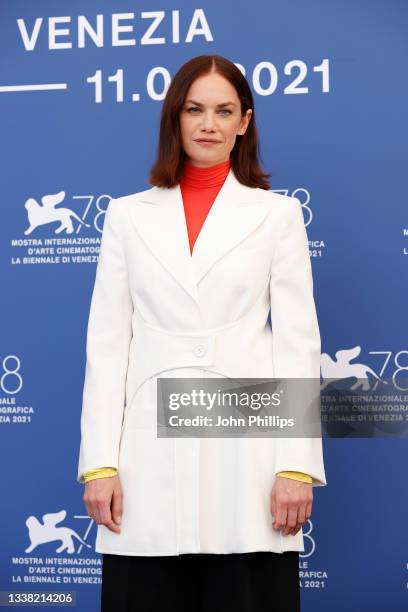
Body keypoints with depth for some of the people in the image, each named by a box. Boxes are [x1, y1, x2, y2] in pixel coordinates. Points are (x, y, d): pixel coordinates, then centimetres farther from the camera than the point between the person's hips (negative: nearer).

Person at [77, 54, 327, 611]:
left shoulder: (277, 213, 8)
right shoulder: (128, 215, 10)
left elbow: (297, 341, 2)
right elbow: (107, 343, 6)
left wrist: (297, 464, -6)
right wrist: (99, 462, -2)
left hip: (247, 444, -1)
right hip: (153, 447, 1)